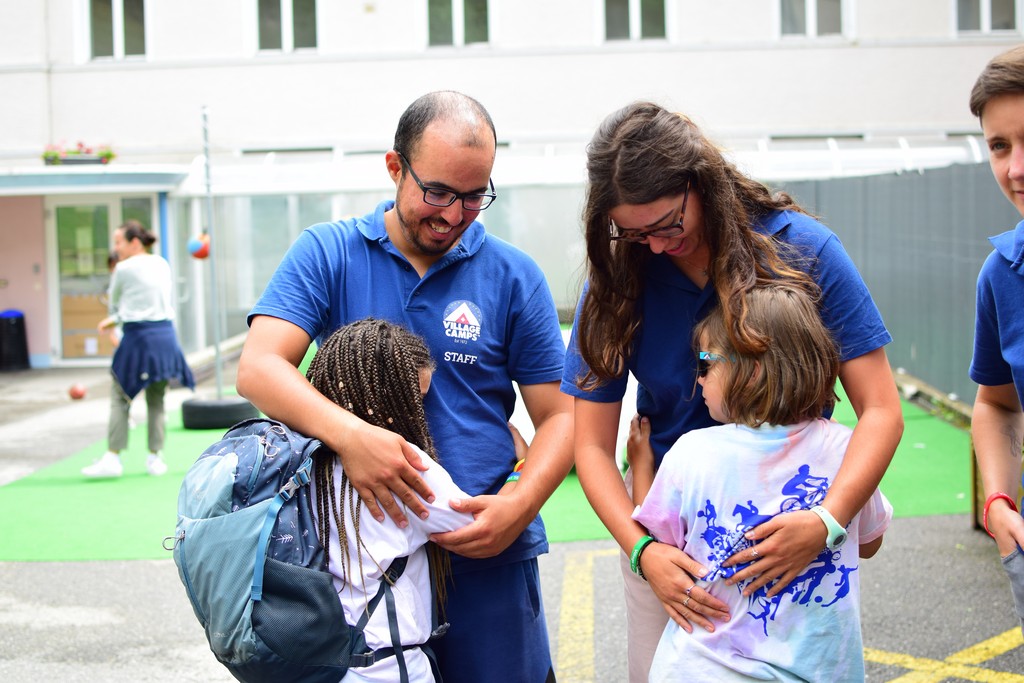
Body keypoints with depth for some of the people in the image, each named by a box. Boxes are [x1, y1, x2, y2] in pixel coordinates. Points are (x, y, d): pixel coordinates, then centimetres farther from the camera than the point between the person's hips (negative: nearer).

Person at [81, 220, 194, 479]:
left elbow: (114, 303, 6)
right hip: (166, 334, 6)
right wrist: (114, 321, 23)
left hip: (138, 337, -6)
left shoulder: (124, 269, -7)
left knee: (120, 398, 3)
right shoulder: (162, 265, 11)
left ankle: (112, 457, 0)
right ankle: (155, 457, 12)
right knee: (156, 401, 12)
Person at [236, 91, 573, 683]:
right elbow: (259, 369, -13)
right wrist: (348, 433, -31)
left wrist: (519, 507, -15)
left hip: (485, 555, 0)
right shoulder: (326, 255, 0)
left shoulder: (514, 276, 1)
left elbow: (559, 416, 3)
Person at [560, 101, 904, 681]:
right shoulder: (617, 284, -10)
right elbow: (593, 445, -9)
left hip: (789, 521, -1)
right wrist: (642, 550, -26)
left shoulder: (804, 250, -16)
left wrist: (827, 522, -33)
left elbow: (881, 411, -17)